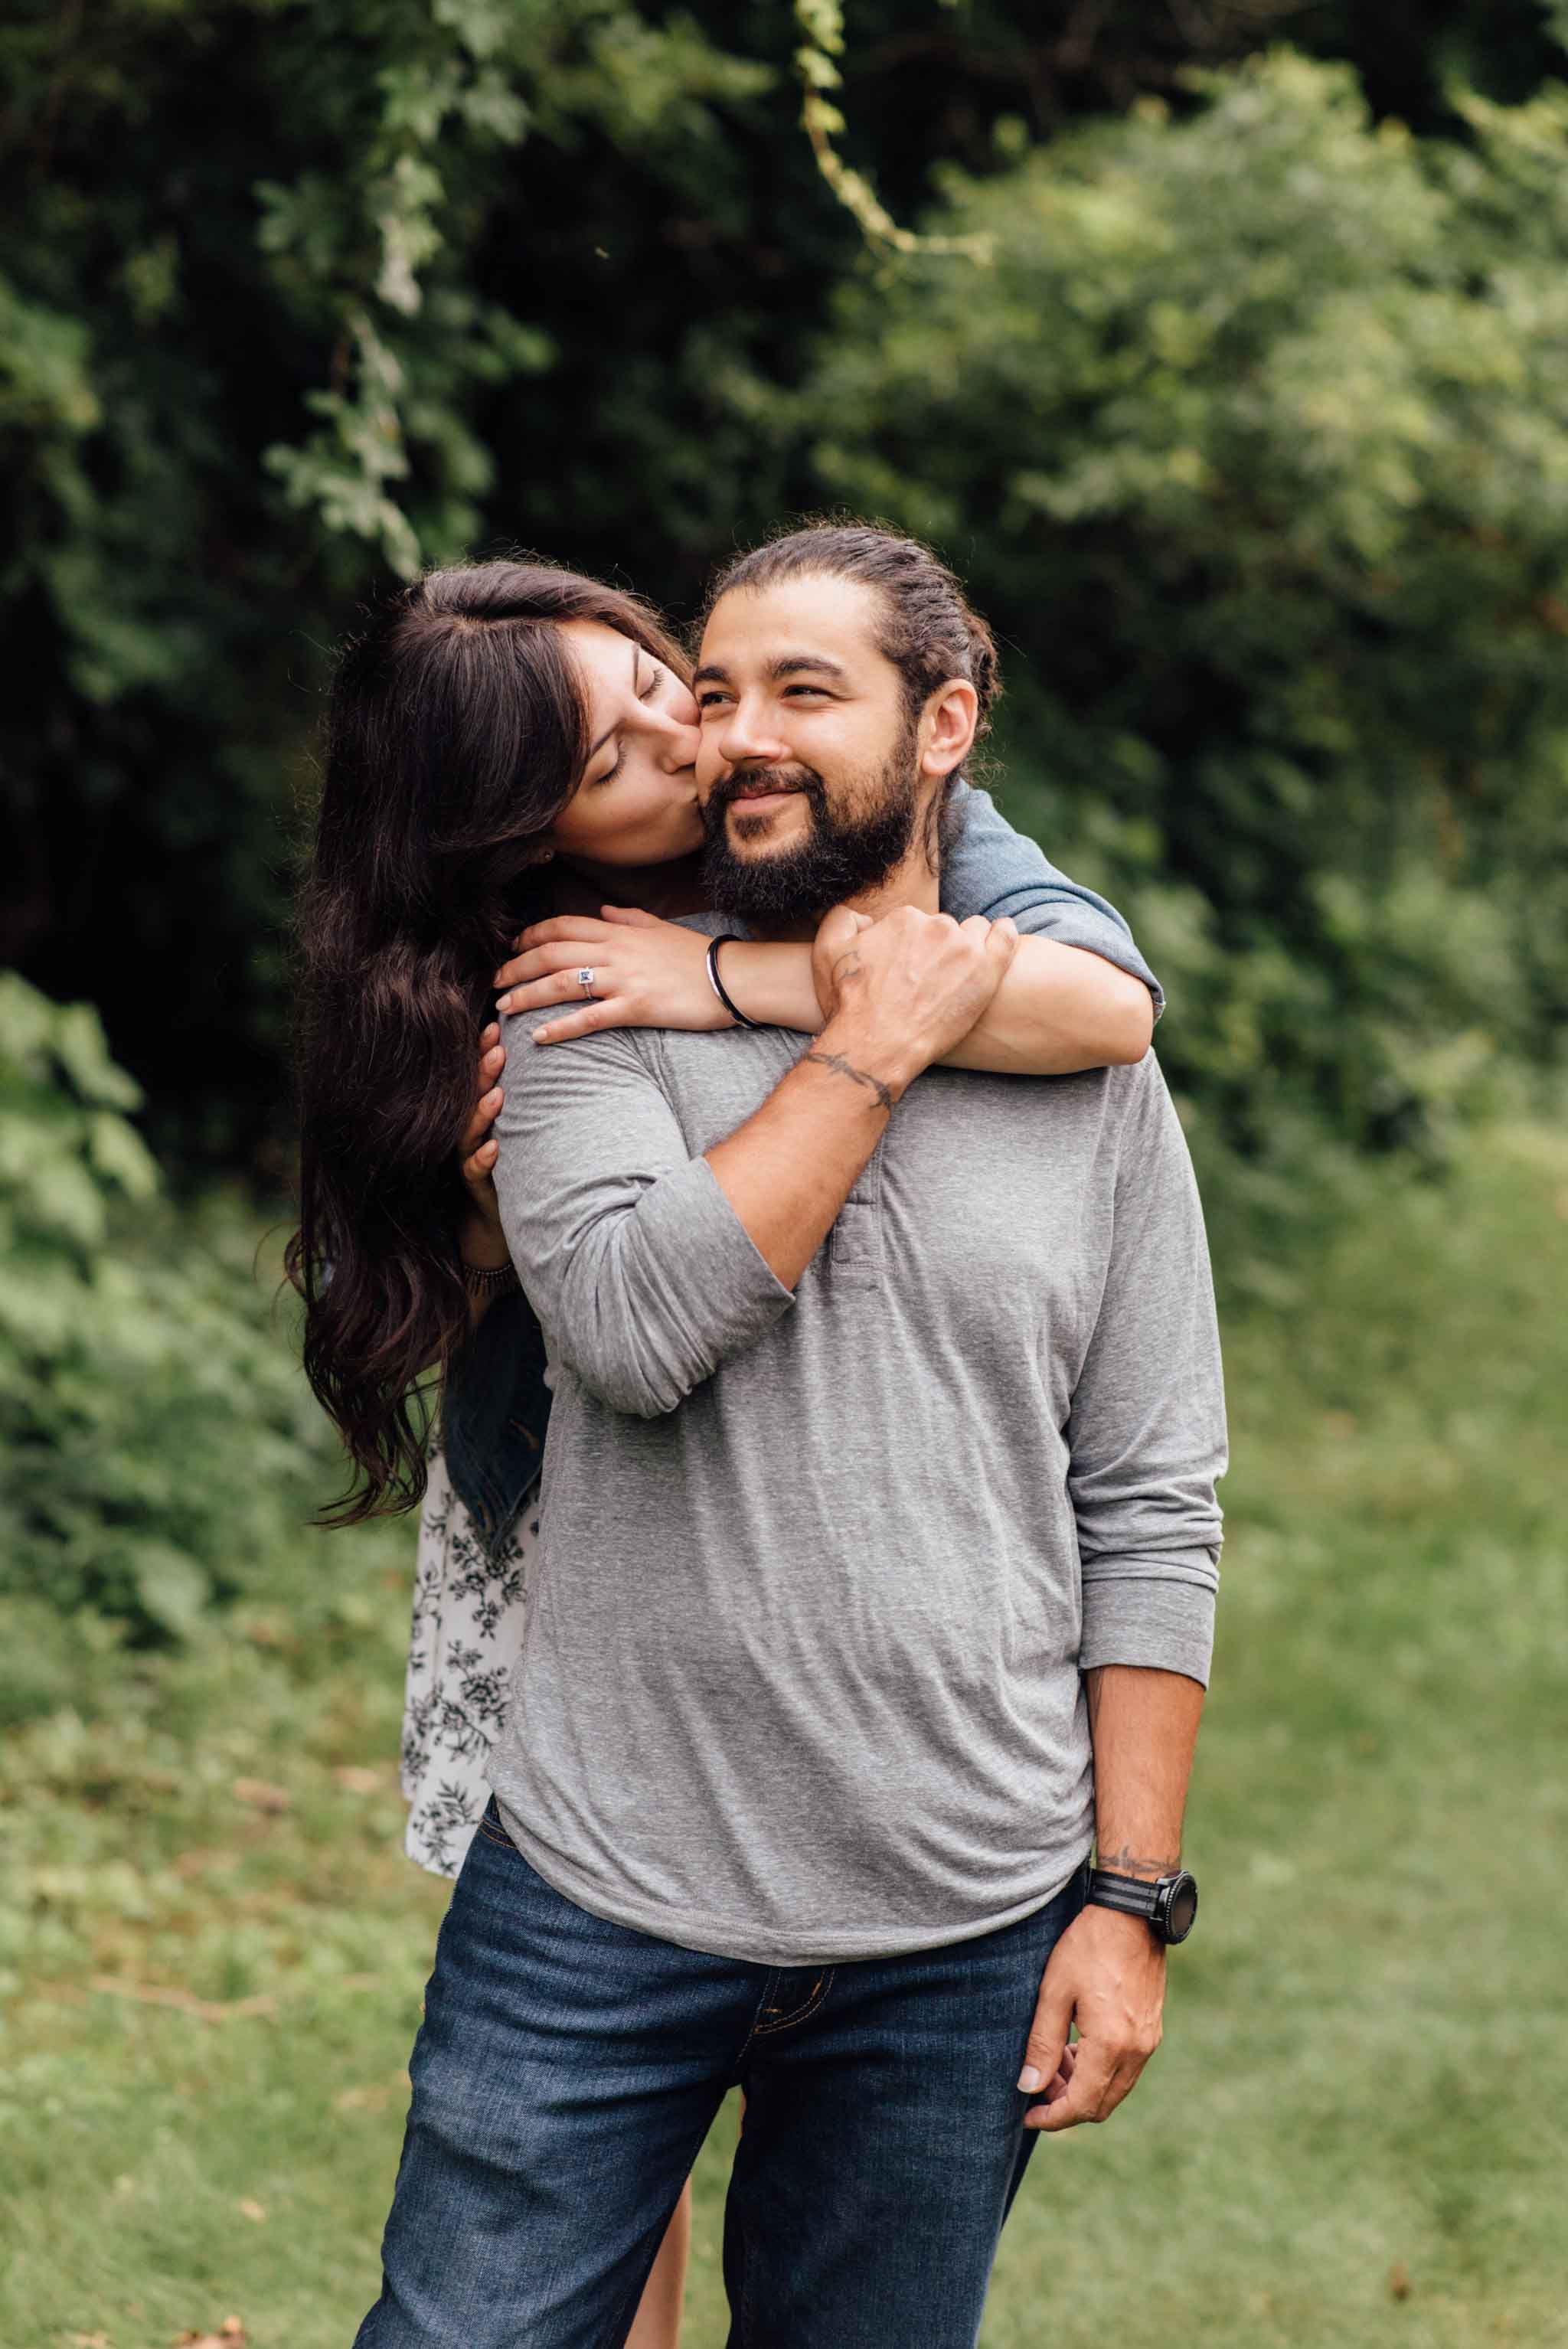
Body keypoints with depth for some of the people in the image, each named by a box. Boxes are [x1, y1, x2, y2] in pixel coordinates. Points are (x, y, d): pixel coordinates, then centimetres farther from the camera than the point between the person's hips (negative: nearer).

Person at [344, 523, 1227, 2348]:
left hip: (964, 1941, 1)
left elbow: (1152, 1517, 5)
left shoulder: (1092, 1071, 5)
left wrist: (1132, 1896, 0)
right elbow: (633, 1322, -18)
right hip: (600, 1903, -1)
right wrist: (875, 1049, -11)